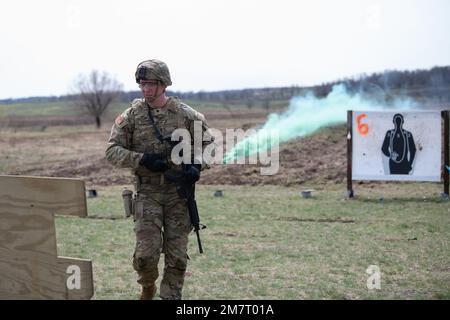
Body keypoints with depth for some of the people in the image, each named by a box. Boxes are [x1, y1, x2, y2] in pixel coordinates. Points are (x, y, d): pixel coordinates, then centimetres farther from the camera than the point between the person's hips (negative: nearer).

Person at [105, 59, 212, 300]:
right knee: (146, 253, -8)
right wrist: (142, 159, -16)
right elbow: (112, 151, -1)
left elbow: (207, 142, 10)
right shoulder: (131, 116, -1)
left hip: (178, 192, 1)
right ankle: (148, 286, 22)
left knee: (176, 255, 1)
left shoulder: (185, 114, 0)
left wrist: (197, 165, -8)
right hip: (147, 192, -1)